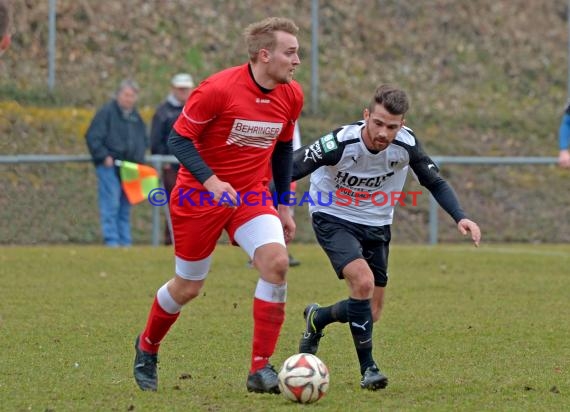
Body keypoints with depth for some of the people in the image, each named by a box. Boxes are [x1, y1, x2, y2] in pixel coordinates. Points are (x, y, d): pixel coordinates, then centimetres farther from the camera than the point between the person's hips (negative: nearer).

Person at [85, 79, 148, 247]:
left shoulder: (136, 116, 16)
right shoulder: (107, 112, -5)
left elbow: (144, 139, 27)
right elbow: (92, 137, -9)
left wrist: (139, 158, 11)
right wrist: (104, 156, -15)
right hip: (110, 166, -7)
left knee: (125, 206, 9)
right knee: (111, 204, -11)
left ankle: (125, 241, 13)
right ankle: (111, 240, -11)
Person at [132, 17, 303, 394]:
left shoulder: (291, 96, -3)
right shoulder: (218, 89, -21)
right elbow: (179, 139, -16)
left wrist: (284, 205, 14)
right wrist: (210, 181, -30)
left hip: (251, 193, 4)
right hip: (200, 195, -4)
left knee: (276, 261, -21)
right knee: (188, 288, 5)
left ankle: (261, 369, -15)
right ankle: (147, 348, 37)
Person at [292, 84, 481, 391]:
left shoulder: (406, 144, -18)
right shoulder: (340, 143, -29)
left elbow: (435, 182, -3)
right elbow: (288, 172, -23)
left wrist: (460, 217, -17)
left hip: (376, 225, 5)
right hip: (333, 218, -4)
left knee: (371, 314, 6)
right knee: (363, 280, -29)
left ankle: (317, 319, 37)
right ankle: (368, 368, -16)